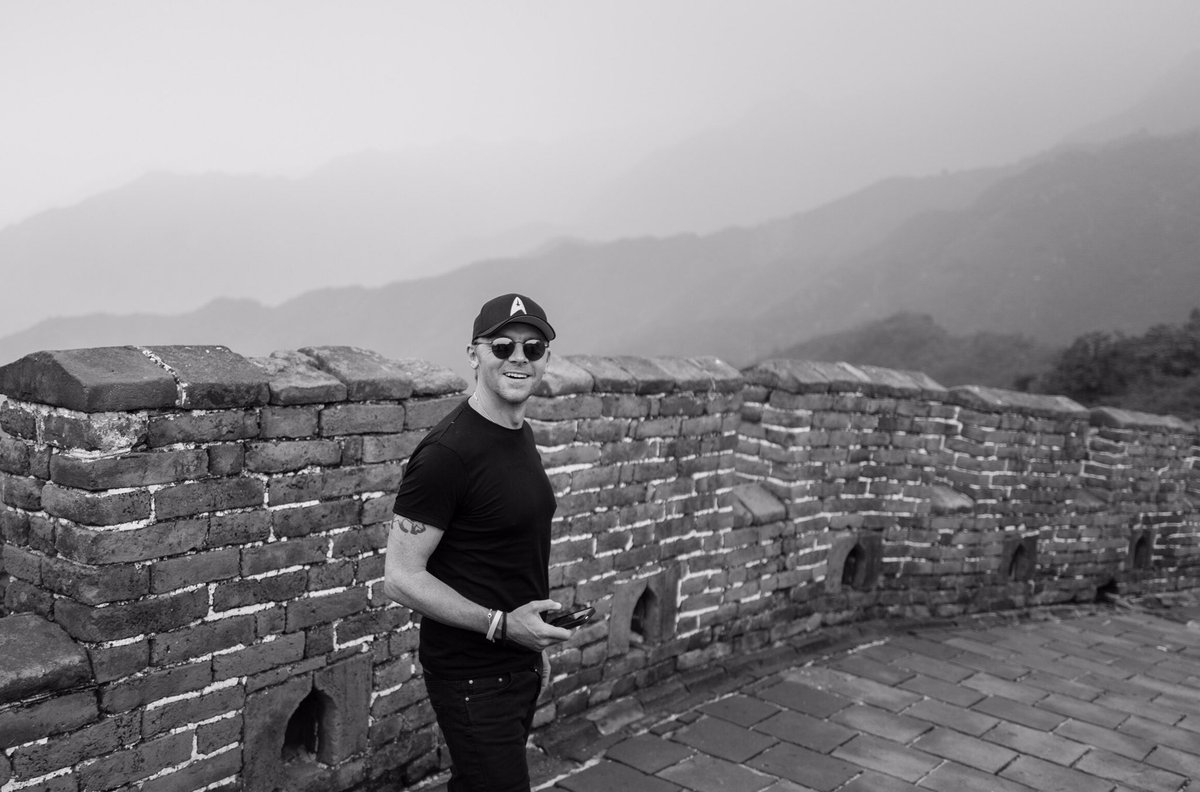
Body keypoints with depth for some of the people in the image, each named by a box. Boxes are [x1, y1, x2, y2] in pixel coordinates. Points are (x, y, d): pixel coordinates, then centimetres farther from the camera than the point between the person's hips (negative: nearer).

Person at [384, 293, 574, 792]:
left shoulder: (521, 435, 7)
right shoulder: (448, 452, -21)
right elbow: (401, 577, -21)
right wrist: (501, 624, -24)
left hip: (520, 666, 8)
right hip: (472, 676, -8)